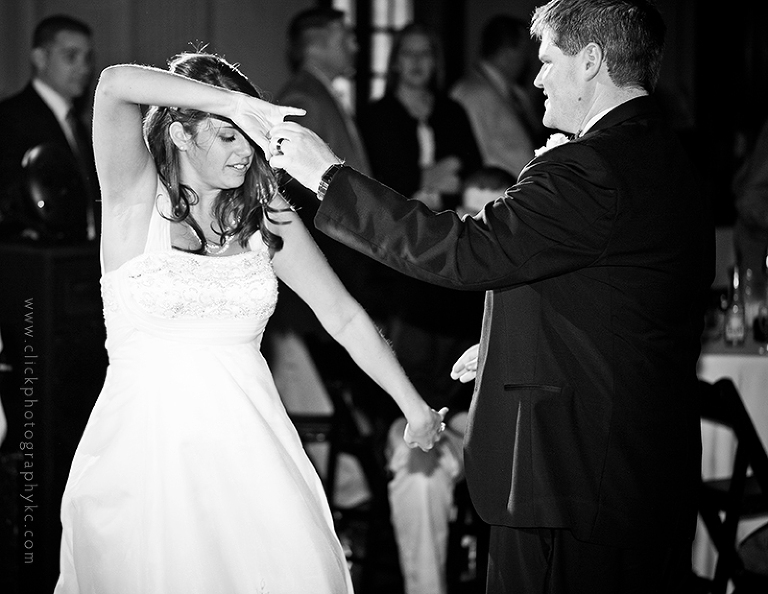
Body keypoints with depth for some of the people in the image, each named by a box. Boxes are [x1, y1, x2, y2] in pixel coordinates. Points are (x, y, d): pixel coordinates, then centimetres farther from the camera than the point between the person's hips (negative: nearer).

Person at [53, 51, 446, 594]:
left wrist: (415, 408, 11)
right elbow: (115, 84, -19)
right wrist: (236, 103, -18)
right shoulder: (138, 200, -2)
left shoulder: (266, 216, 9)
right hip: (146, 442, -3)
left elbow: (344, 316, 13)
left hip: (246, 442, 3)